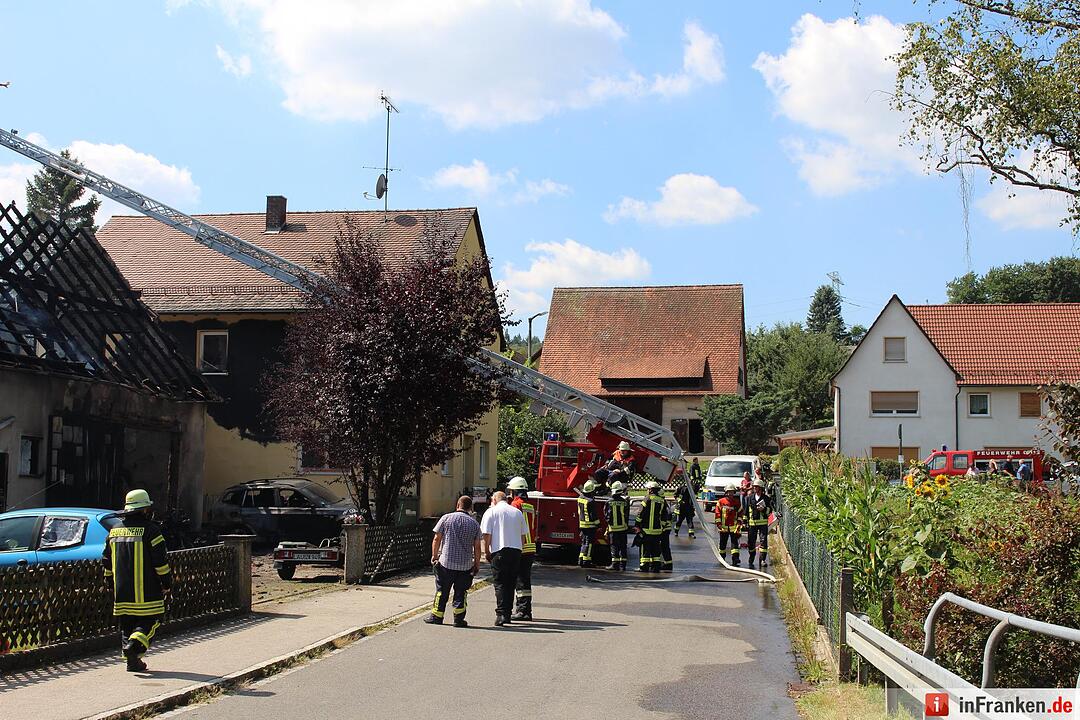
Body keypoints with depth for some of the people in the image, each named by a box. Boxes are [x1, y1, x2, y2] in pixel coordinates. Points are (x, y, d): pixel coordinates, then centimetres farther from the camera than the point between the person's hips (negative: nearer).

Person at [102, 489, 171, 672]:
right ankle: (135, 643, -20)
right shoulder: (150, 529, -8)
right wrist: (167, 583, -1)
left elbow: (107, 561, 17)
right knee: (151, 620, 2)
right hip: (146, 592, -6)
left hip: (121, 591, 6)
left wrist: (113, 583, 26)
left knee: (127, 623, 11)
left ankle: (132, 660, 9)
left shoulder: (115, 530, 12)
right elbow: (160, 561, -11)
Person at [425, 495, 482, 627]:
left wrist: (434, 555, 9)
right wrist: (477, 564, 11)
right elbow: (477, 546, 3)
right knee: (461, 592, 8)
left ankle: (437, 616, 15)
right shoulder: (474, 523, 2)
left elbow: (436, 539, -1)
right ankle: (459, 618, 5)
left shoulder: (446, 518, -1)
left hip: (446, 562, -1)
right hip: (466, 565, 1)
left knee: (442, 590, 9)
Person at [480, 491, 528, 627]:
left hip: (499, 551, -4)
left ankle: (501, 614, -14)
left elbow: (487, 534, -5)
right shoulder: (518, 512, 13)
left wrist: (486, 552, 3)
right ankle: (507, 614, 15)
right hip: (516, 550, 4)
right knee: (511, 583, 11)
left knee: (500, 584, -3)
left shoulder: (491, 511, 1)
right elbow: (523, 535, 11)